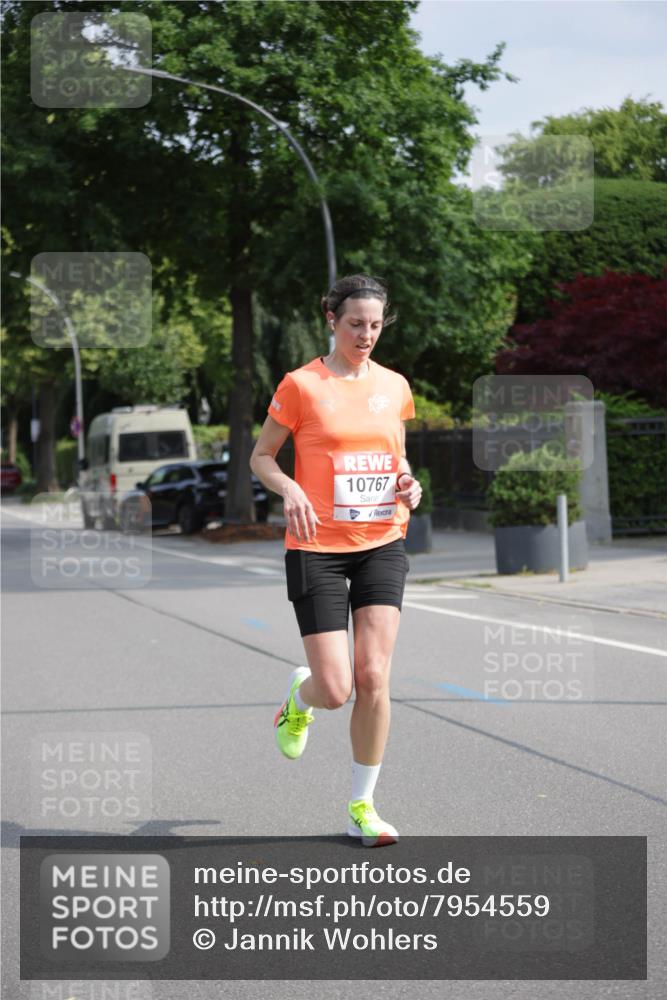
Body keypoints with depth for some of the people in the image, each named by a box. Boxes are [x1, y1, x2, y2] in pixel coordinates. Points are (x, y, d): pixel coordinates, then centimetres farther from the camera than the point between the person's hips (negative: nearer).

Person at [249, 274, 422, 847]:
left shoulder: (394, 386, 8)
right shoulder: (301, 385, -5)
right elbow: (261, 456, 2)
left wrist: (408, 483, -1)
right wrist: (290, 491, -17)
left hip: (381, 546, 3)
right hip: (317, 548, -3)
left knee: (374, 678, -8)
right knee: (335, 690, -9)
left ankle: (361, 807, 5)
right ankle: (300, 697, 31)